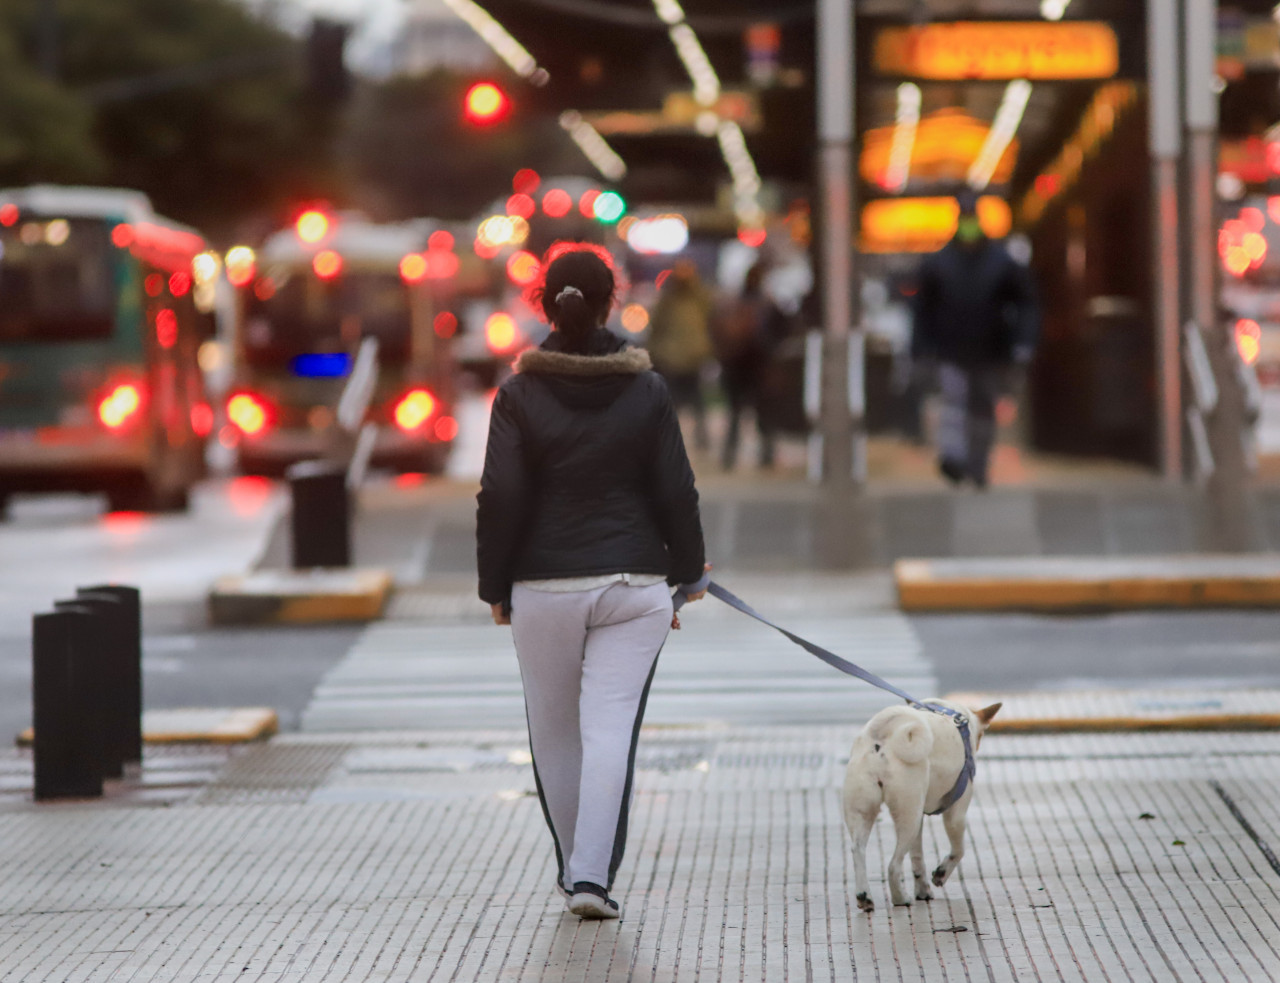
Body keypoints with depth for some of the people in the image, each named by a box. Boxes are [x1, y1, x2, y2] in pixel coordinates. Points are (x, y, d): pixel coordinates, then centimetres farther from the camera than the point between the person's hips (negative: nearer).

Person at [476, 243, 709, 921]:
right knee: (611, 728, -3)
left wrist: (495, 586, 5)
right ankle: (593, 875, -13)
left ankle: (573, 866, 26)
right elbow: (676, 493, 2)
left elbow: (500, 501, -6)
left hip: (543, 588, 0)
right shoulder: (647, 392, -1)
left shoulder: (519, 395, -5)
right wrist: (689, 572, 15)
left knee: (554, 731, 15)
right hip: (633, 585, 0)